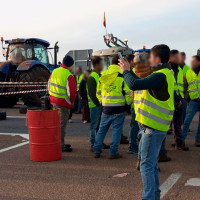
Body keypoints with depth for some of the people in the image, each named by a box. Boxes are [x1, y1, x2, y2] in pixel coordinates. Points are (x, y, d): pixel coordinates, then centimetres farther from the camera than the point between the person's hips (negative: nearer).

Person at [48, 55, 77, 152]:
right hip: (63, 102, -8)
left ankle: (59, 143, 30)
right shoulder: (69, 76, -18)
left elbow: (49, 85, 13)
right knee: (62, 124, 1)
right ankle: (61, 146, 7)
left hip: (53, 100, 8)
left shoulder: (54, 71, 5)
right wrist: (71, 101, -2)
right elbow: (72, 92, -20)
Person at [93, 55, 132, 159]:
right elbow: (128, 92, -11)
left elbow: (98, 92, 14)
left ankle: (97, 151, 16)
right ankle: (113, 152, 6)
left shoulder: (103, 76, 7)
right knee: (116, 130, 4)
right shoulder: (122, 76, -10)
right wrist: (129, 102, 6)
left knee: (102, 129, 14)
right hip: (119, 108, -4)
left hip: (106, 108, 4)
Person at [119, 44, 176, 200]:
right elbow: (142, 83, 22)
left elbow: (134, 85, -27)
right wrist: (128, 70, 17)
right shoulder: (166, 74, 14)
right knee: (152, 163, 20)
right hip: (156, 126, 10)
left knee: (146, 165, -5)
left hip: (153, 127, -10)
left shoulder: (160, 76, -19)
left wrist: (125, 71, -10)